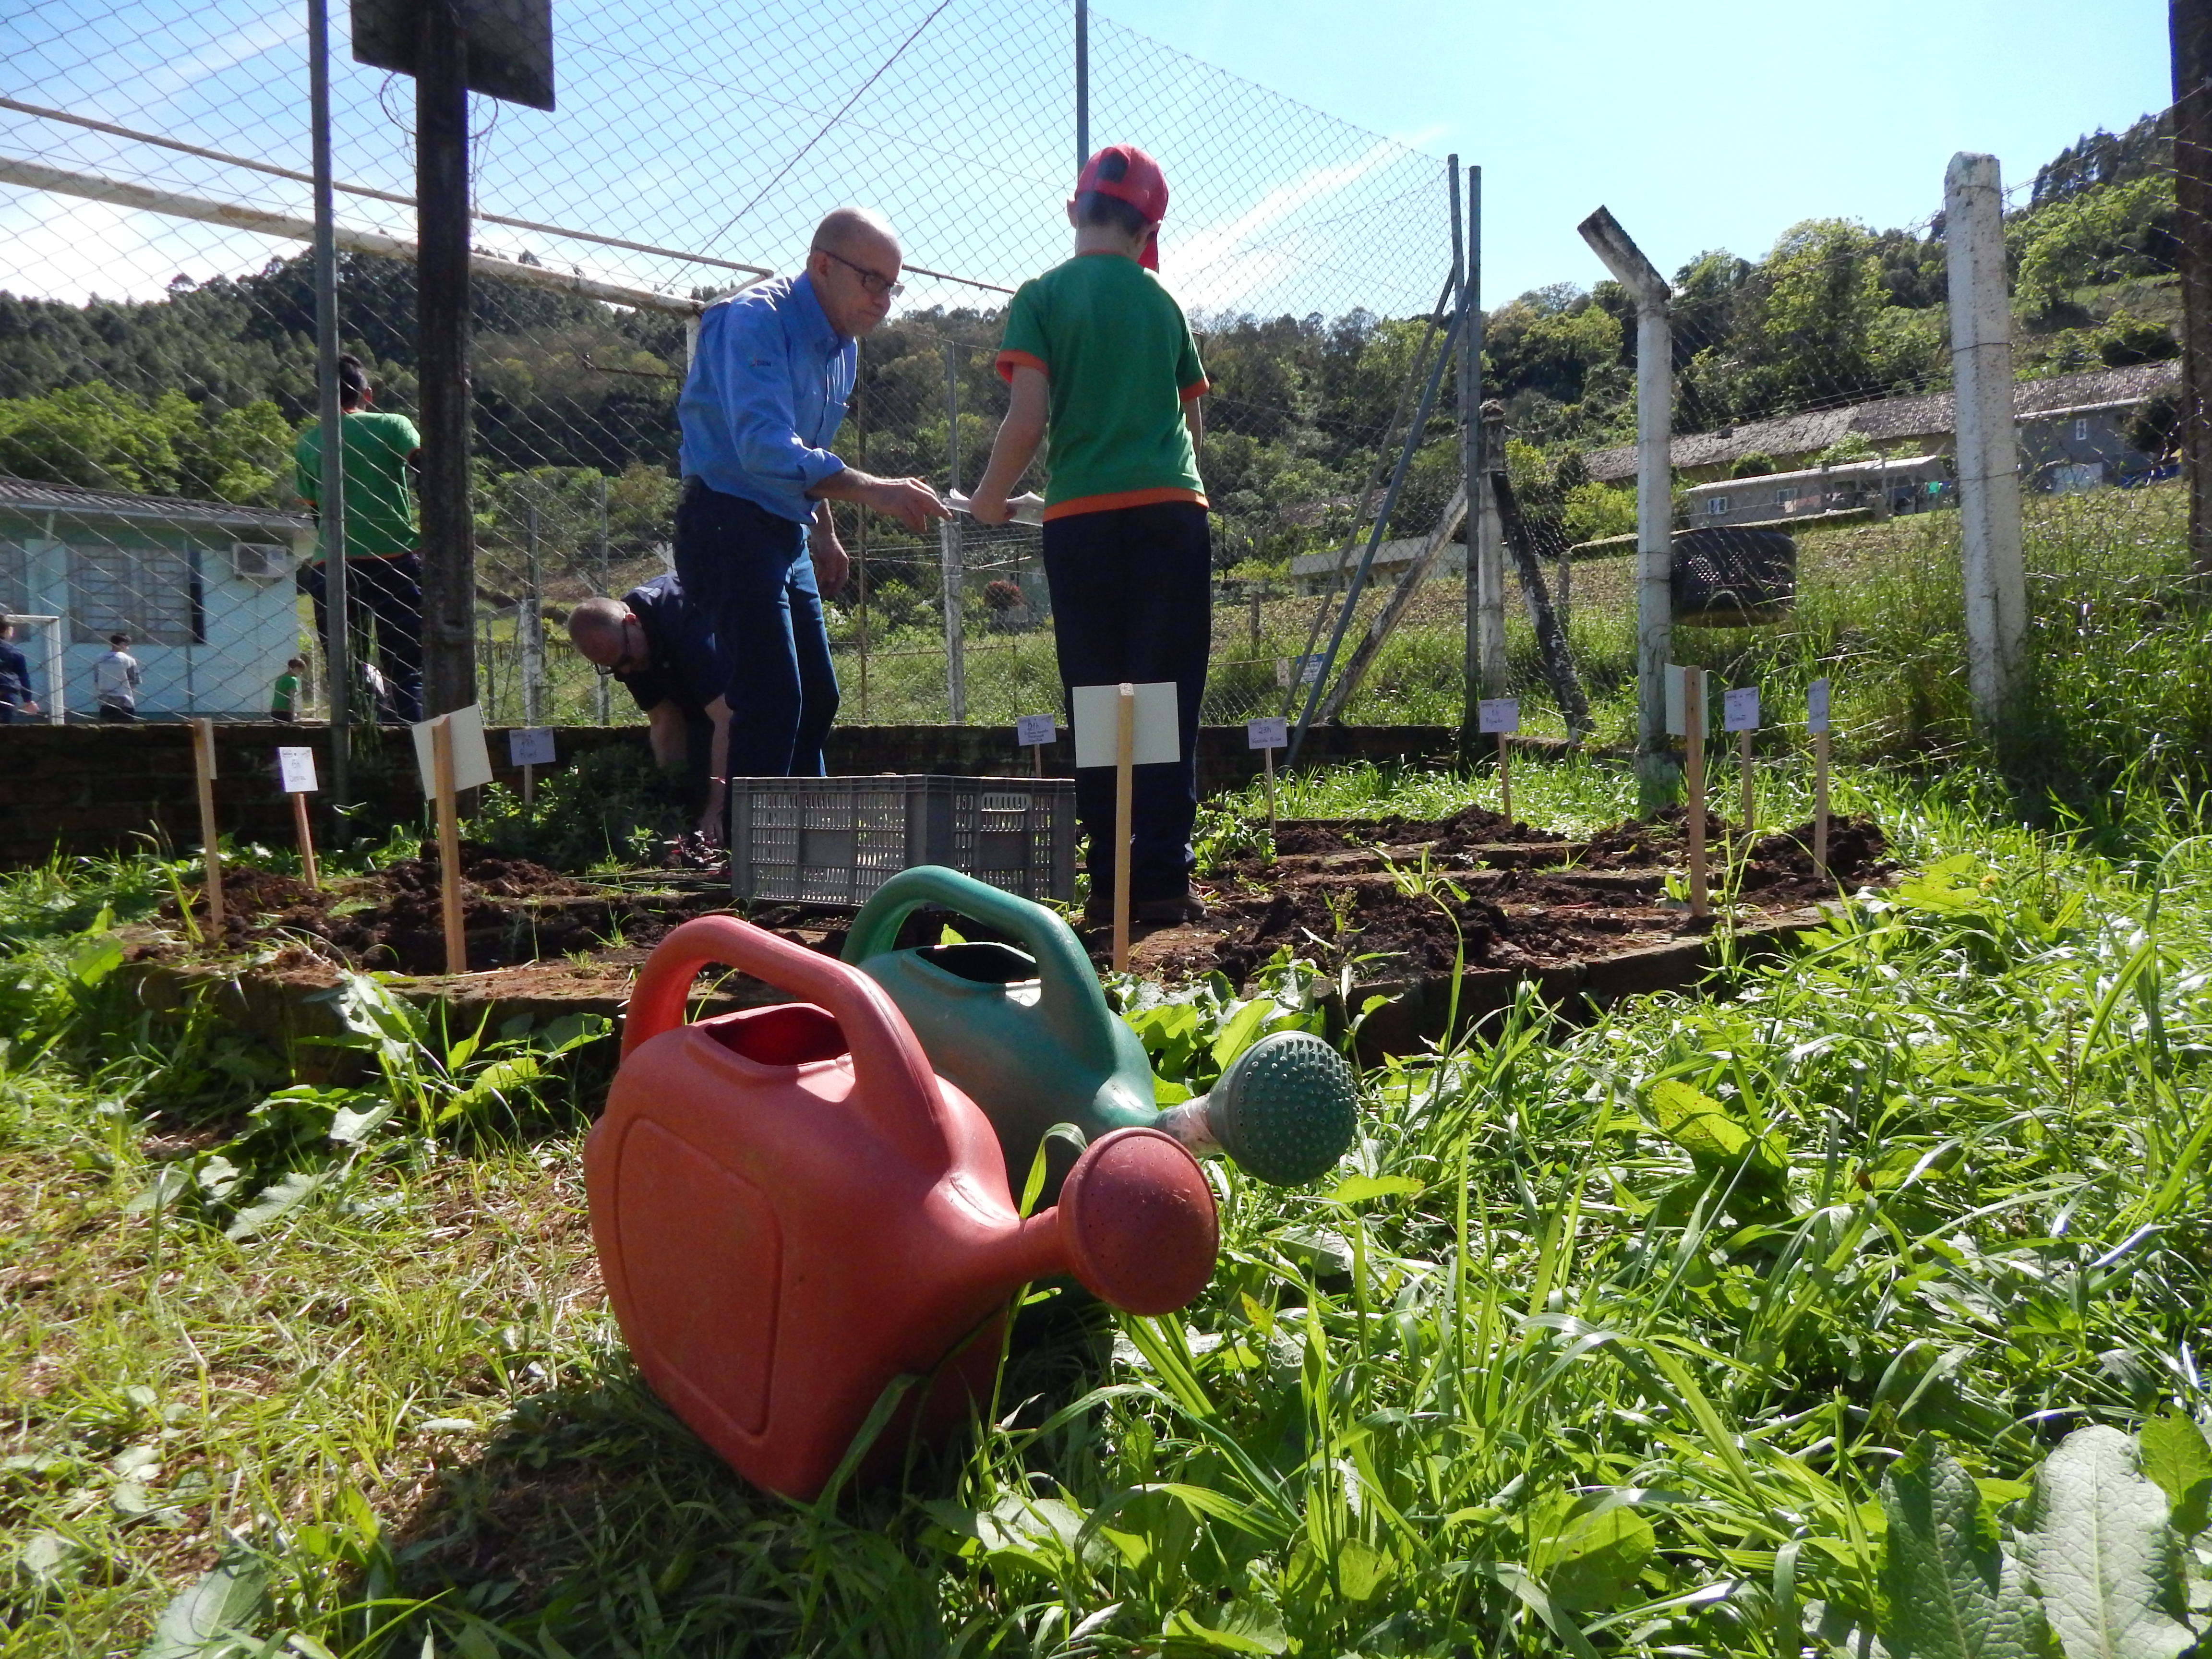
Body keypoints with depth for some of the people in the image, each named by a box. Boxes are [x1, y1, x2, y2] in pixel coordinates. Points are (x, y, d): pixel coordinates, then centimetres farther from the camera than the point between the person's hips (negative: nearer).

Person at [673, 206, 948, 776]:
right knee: (772, 702, -18)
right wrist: (871, 490, -38)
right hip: (729, 526, -9)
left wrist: (825, 533, 26)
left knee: (816, 700, 11)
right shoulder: (754, 320, -16)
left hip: (786, 536, 9)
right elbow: (765, 449, -31)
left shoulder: (844, 346, 12)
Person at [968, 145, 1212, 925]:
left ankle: (1112, 881, 4)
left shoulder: (1042, 297, 4)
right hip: (1174, 510, 2)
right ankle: (1164, 880, 1)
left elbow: (1029, 417, -6)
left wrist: (991, 495, 9)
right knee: (1169, 704, 2)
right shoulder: (1162, 302, 14)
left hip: (1083, 517, -1)